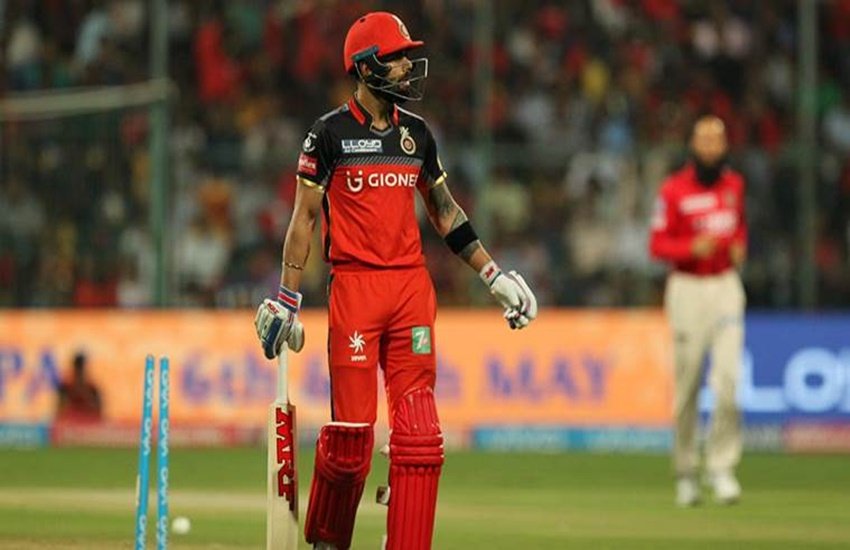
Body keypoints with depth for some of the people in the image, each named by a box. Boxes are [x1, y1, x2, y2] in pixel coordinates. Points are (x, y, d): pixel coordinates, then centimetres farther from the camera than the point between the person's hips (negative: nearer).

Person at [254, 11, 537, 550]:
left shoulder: (416, 133, 12)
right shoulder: (331, 133, -2)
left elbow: (445, 211, 19)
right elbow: (304, 218, -1)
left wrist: (494, 274, 14)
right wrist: (287, 300, -5)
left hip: (412, 284, 4)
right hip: (355, 284, -4)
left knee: (418, 433, -3)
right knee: (351, 429, -6)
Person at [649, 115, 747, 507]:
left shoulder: (733, 185, 9)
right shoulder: (673, 191, -5)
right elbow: (658, 244, -5)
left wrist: (740, 247, 4)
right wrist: (693, 247, -21)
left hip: (726, 286, 3)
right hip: (687, 287, -3)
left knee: (729, 378, -12)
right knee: (686, 385, 2)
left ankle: (721, 467, -7)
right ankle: (685, 471, 15)